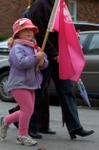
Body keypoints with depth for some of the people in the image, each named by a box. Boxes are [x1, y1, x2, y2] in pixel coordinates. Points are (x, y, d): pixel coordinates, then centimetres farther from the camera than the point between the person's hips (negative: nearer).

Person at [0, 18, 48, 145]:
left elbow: (44, 64, 16)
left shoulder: (34, 47, 14)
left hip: (30, 84, 9)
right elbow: (21, 63, -28)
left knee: (27, 111, 12)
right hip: (19, 84, -9)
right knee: (28, 109, -13)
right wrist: (36, 57, -25)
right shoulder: (17, 48, -12)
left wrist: (42, 62, -7)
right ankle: (22, 136, -1)